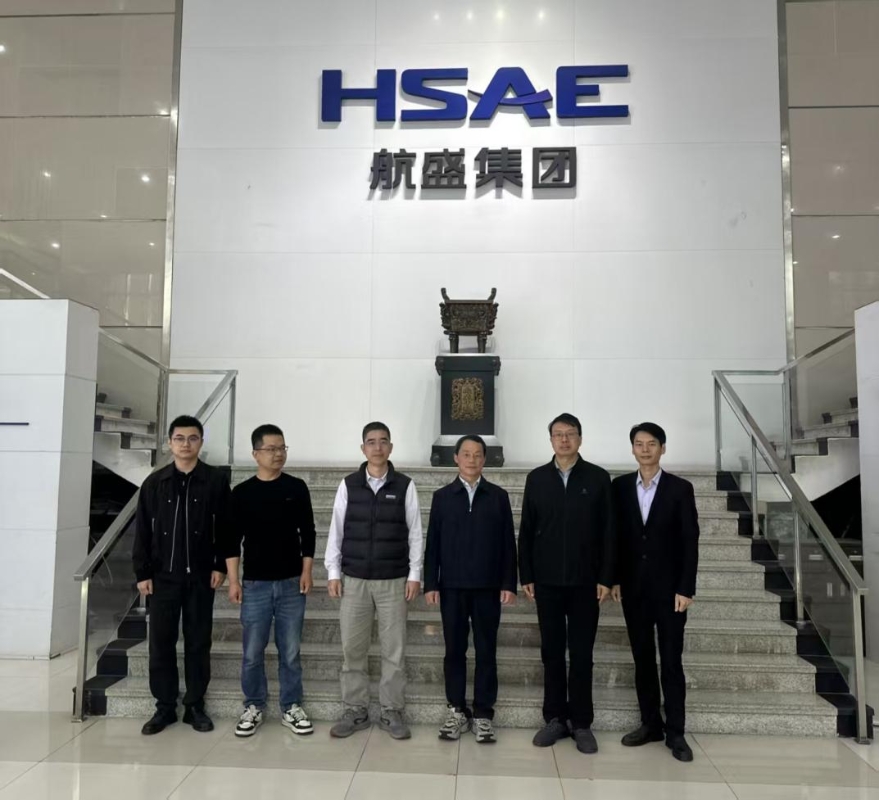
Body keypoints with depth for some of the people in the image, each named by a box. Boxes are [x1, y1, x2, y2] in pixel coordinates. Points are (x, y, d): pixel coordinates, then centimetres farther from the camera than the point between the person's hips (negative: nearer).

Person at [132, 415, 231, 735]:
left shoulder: (217, 480, -2)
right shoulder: (155, 482, 3)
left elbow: (225, 528, -1)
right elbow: (142, 530, 3)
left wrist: (220, 566, -6)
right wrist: (142, 572, 0)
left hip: (200, 575, -1)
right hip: (163, 576, 1)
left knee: (198, 642, 7)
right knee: (161, 642, 6)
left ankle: (195, 706, 18)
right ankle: (165, 707, 19)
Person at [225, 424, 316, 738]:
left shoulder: (297, 488, 2)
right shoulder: (242, 492, 1)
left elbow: (307, 533, 4)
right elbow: (233, 539, 2)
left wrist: (306, 572, -2)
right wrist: (233, 579, -3)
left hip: (291, 583, 0)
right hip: (255, 584, 0)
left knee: (290, 651, 7)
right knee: (253, 652, 6)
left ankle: (292, 708, 20)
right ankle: (253, 707, 23)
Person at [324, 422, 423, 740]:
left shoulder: (405, 485, 0)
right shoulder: (348, 485, 2)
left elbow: (415, 532, 1)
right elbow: (336, 531, 4)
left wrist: (414, 574, -3)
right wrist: (333, 572, 0)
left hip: (393, 581, -1)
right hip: (354, 580, 1)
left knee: (394, 650, 5)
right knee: (352, 649, 7)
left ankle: (392, 712, 17)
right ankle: (355, 711, 20)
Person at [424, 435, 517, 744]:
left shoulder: (498, 496, 5)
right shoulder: (442, 496, 5)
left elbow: (508, 543, 3)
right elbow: (432, 543, 3)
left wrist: (509, 584, -3)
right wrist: (430, 584, -2)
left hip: (488, 587, 0)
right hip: (452, 586, 0)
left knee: (486, 651, 5)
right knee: (454, 650, 7)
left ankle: (483, 714, 15)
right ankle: (457, 711, 18)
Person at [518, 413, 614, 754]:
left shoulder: (598, 478, 0)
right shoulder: (536, 478, 4)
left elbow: (608, 532, -1)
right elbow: (526, 531, 4)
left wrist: (606, 578, -6)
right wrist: (526, 576, 0)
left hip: (585, 581, -1)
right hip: (547, 581, 1)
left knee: (581, 654, 6)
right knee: (552, 652, 8)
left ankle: (581, 723, 17)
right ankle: (555, 718, 20)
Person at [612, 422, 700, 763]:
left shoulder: (680, 488, -4)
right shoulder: (620, 486, 3)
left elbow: (690, 541, -6)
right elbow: (616, 535, 5)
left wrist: (686, 588, -11)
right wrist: (615, 578, 1)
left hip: (669, 587, -2)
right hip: (634, 587, 3)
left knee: (671, 661, 2)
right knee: (642, 658, 10)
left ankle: (675, 732, 12)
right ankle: (650, 723, 21)